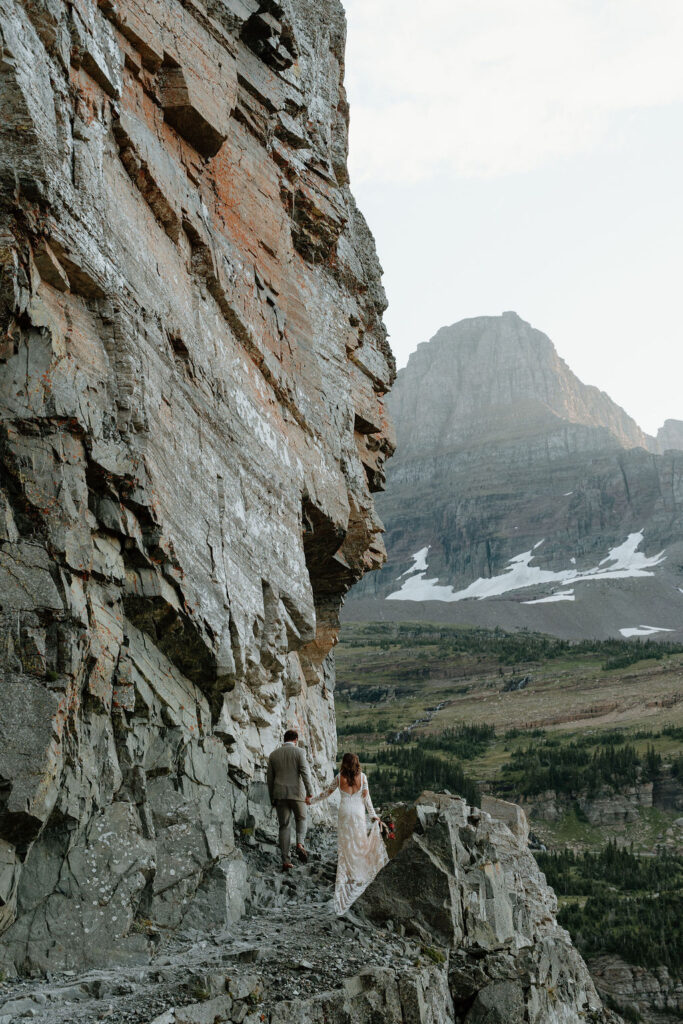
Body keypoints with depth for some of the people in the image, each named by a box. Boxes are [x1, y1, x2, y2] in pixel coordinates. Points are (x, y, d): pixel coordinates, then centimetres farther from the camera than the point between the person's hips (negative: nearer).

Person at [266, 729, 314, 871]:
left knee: (284, 826, 7)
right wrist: (309, 793, -15)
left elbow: (270, 778, 11)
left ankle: (285, 861, 1)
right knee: (301, 819, 19)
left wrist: (272, 799, 18)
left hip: (280, 794, 3)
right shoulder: (299, 752, -3)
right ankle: (300, 844, -7)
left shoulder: (273, 754, 9)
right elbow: (305, 773, -13)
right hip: (296, 793, -3)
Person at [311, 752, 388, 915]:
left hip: (344, 812, 1)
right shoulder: (362, 777, -5)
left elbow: (327, 792, 4)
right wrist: (373, 815, 1)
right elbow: (366, 797, -5)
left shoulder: (340, 777, -3)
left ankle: (344, 876, 7)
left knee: (344, 843, 8)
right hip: (358, 812, -1)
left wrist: (312, 800, 18)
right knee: (359, 842, 9)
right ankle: (359, 875, 11)